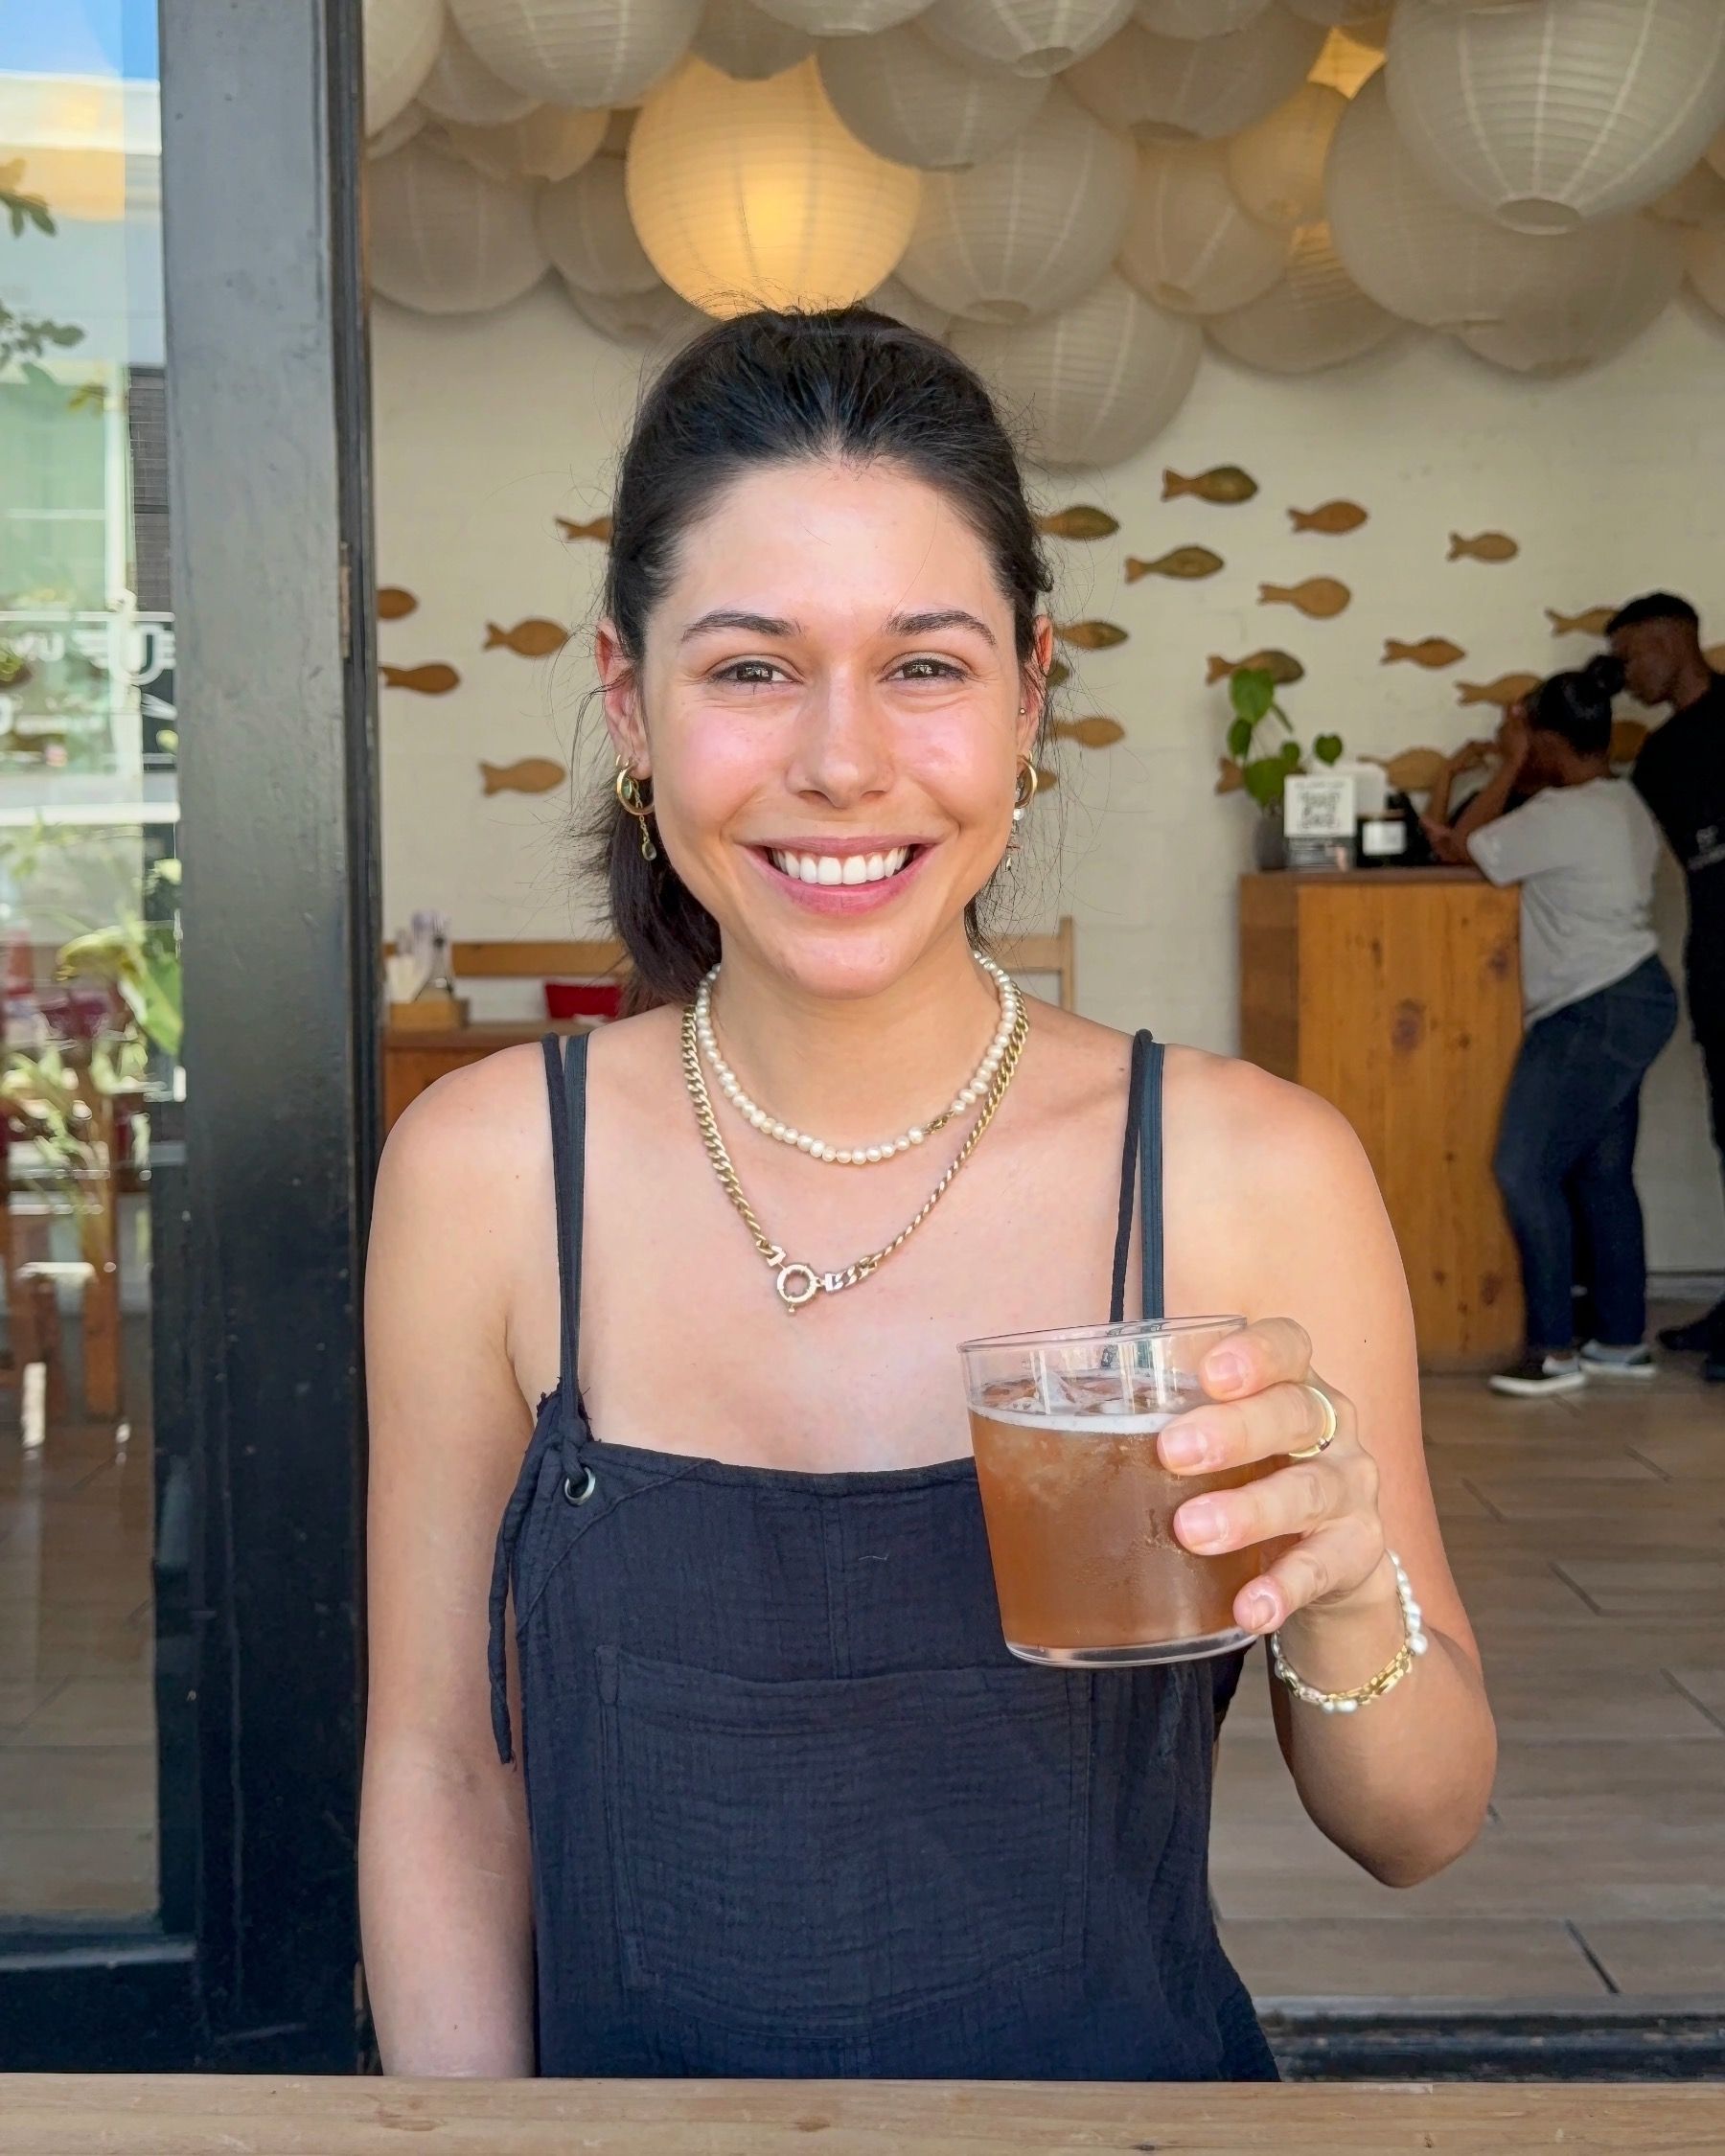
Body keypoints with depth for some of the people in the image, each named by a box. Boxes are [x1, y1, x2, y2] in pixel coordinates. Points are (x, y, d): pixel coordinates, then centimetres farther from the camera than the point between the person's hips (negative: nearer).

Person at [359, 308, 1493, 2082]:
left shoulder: (1259, 1171, -16)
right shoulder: (483, 1169, -14)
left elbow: (1417, 1831, -7)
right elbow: (439, 1772, -5)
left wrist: (1349, 1603, -26)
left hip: (1129, 2069, 0)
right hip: (634, 2075, 1)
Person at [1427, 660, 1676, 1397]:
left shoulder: (1564, 814, -18)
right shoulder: (1622, 806, 13)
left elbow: (1464, 848, -10)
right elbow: (1514, 849, 22)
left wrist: (1510, 766, -4)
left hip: (1597, 1014, -11)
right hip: (1623, 1004, 11)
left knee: (1526, 1171, -10)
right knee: (1603, 1176, 13)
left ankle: (1556, 1349, -7)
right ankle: (1623, 1341, 18)